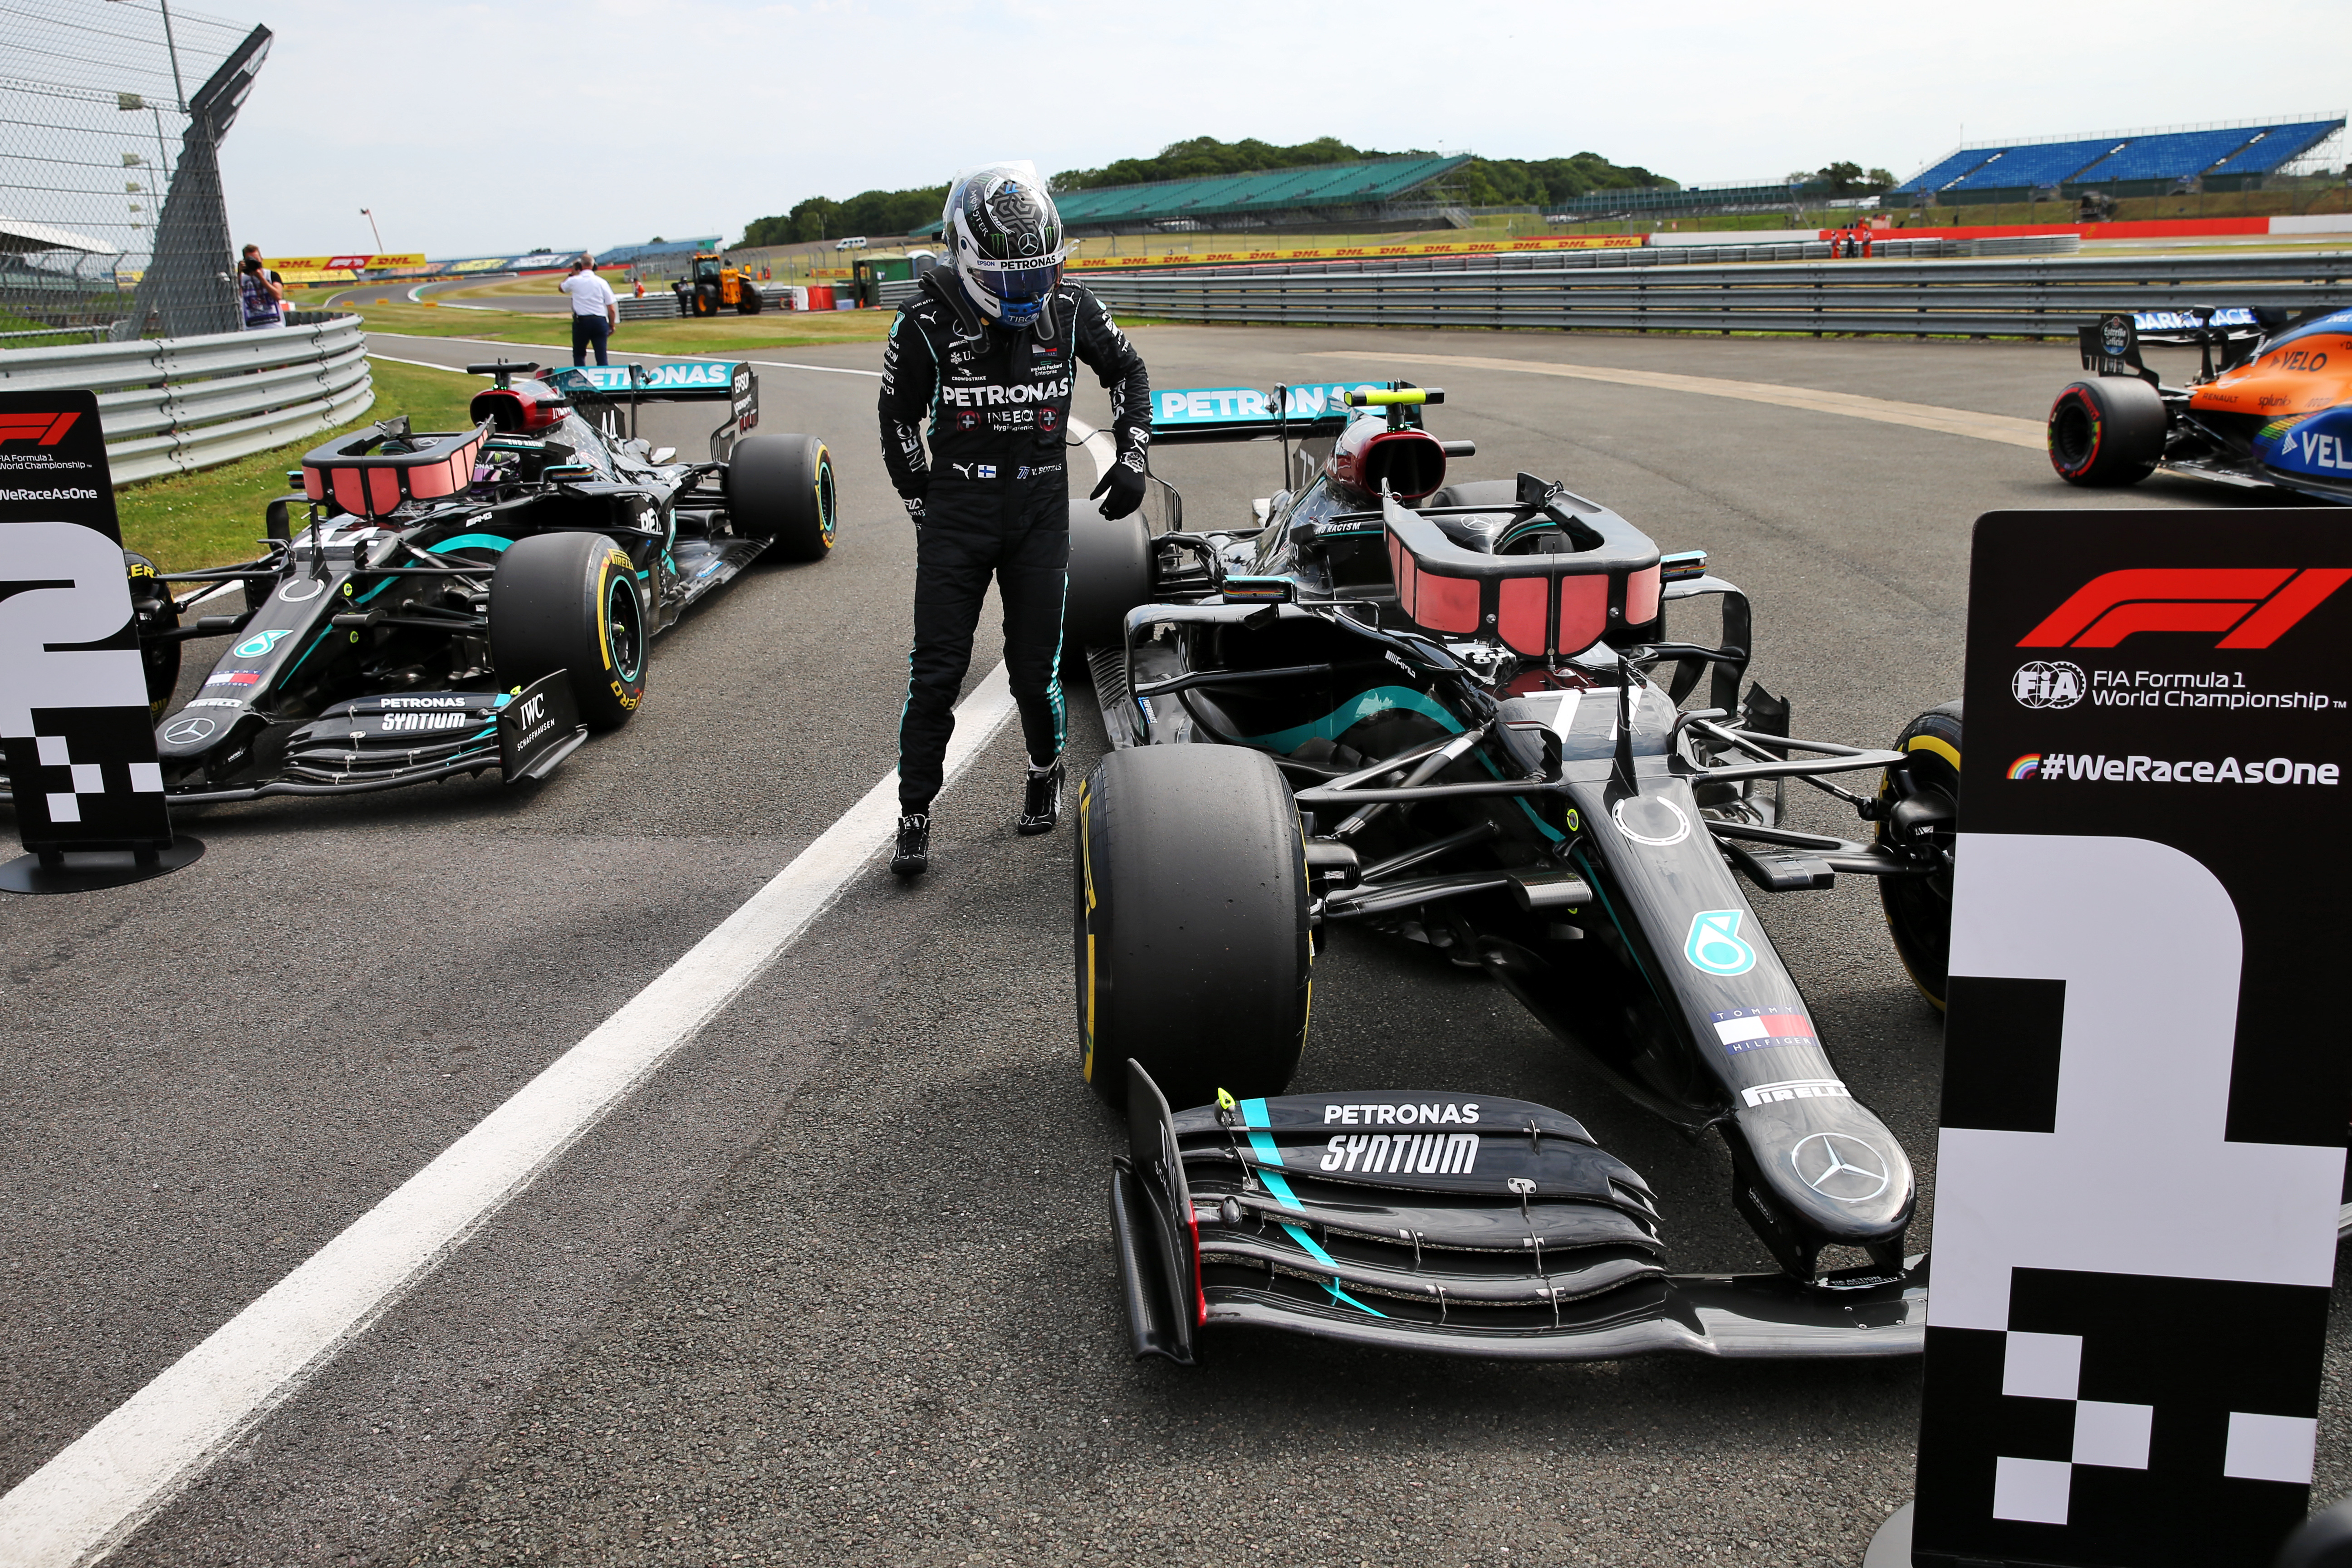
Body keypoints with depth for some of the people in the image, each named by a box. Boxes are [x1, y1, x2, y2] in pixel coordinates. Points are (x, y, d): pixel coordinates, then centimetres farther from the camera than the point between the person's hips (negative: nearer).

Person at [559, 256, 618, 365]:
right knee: (602, 357, 2)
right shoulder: (602, 282, 2)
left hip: (581, 321, 0)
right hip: (600, 321, 1)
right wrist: (612, 325, 12)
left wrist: (573, 274, 33)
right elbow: (611, 309, 0)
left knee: (579, 354, 14)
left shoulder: (574, 281, 1)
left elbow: (561, 287, 26)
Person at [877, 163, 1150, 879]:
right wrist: (927, 510, 6)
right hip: (956, 505, -1)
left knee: (1035, 670, 4)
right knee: (936, 672, -4)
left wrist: (1132, 457, 7)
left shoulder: (1070, 308, -3)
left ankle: (1046, 771, 33)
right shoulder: (927, 319, -9)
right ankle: (914, 818, 7)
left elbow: (1127, 370, 16)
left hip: (1042, 505, 1)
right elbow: (899, 417, 4)